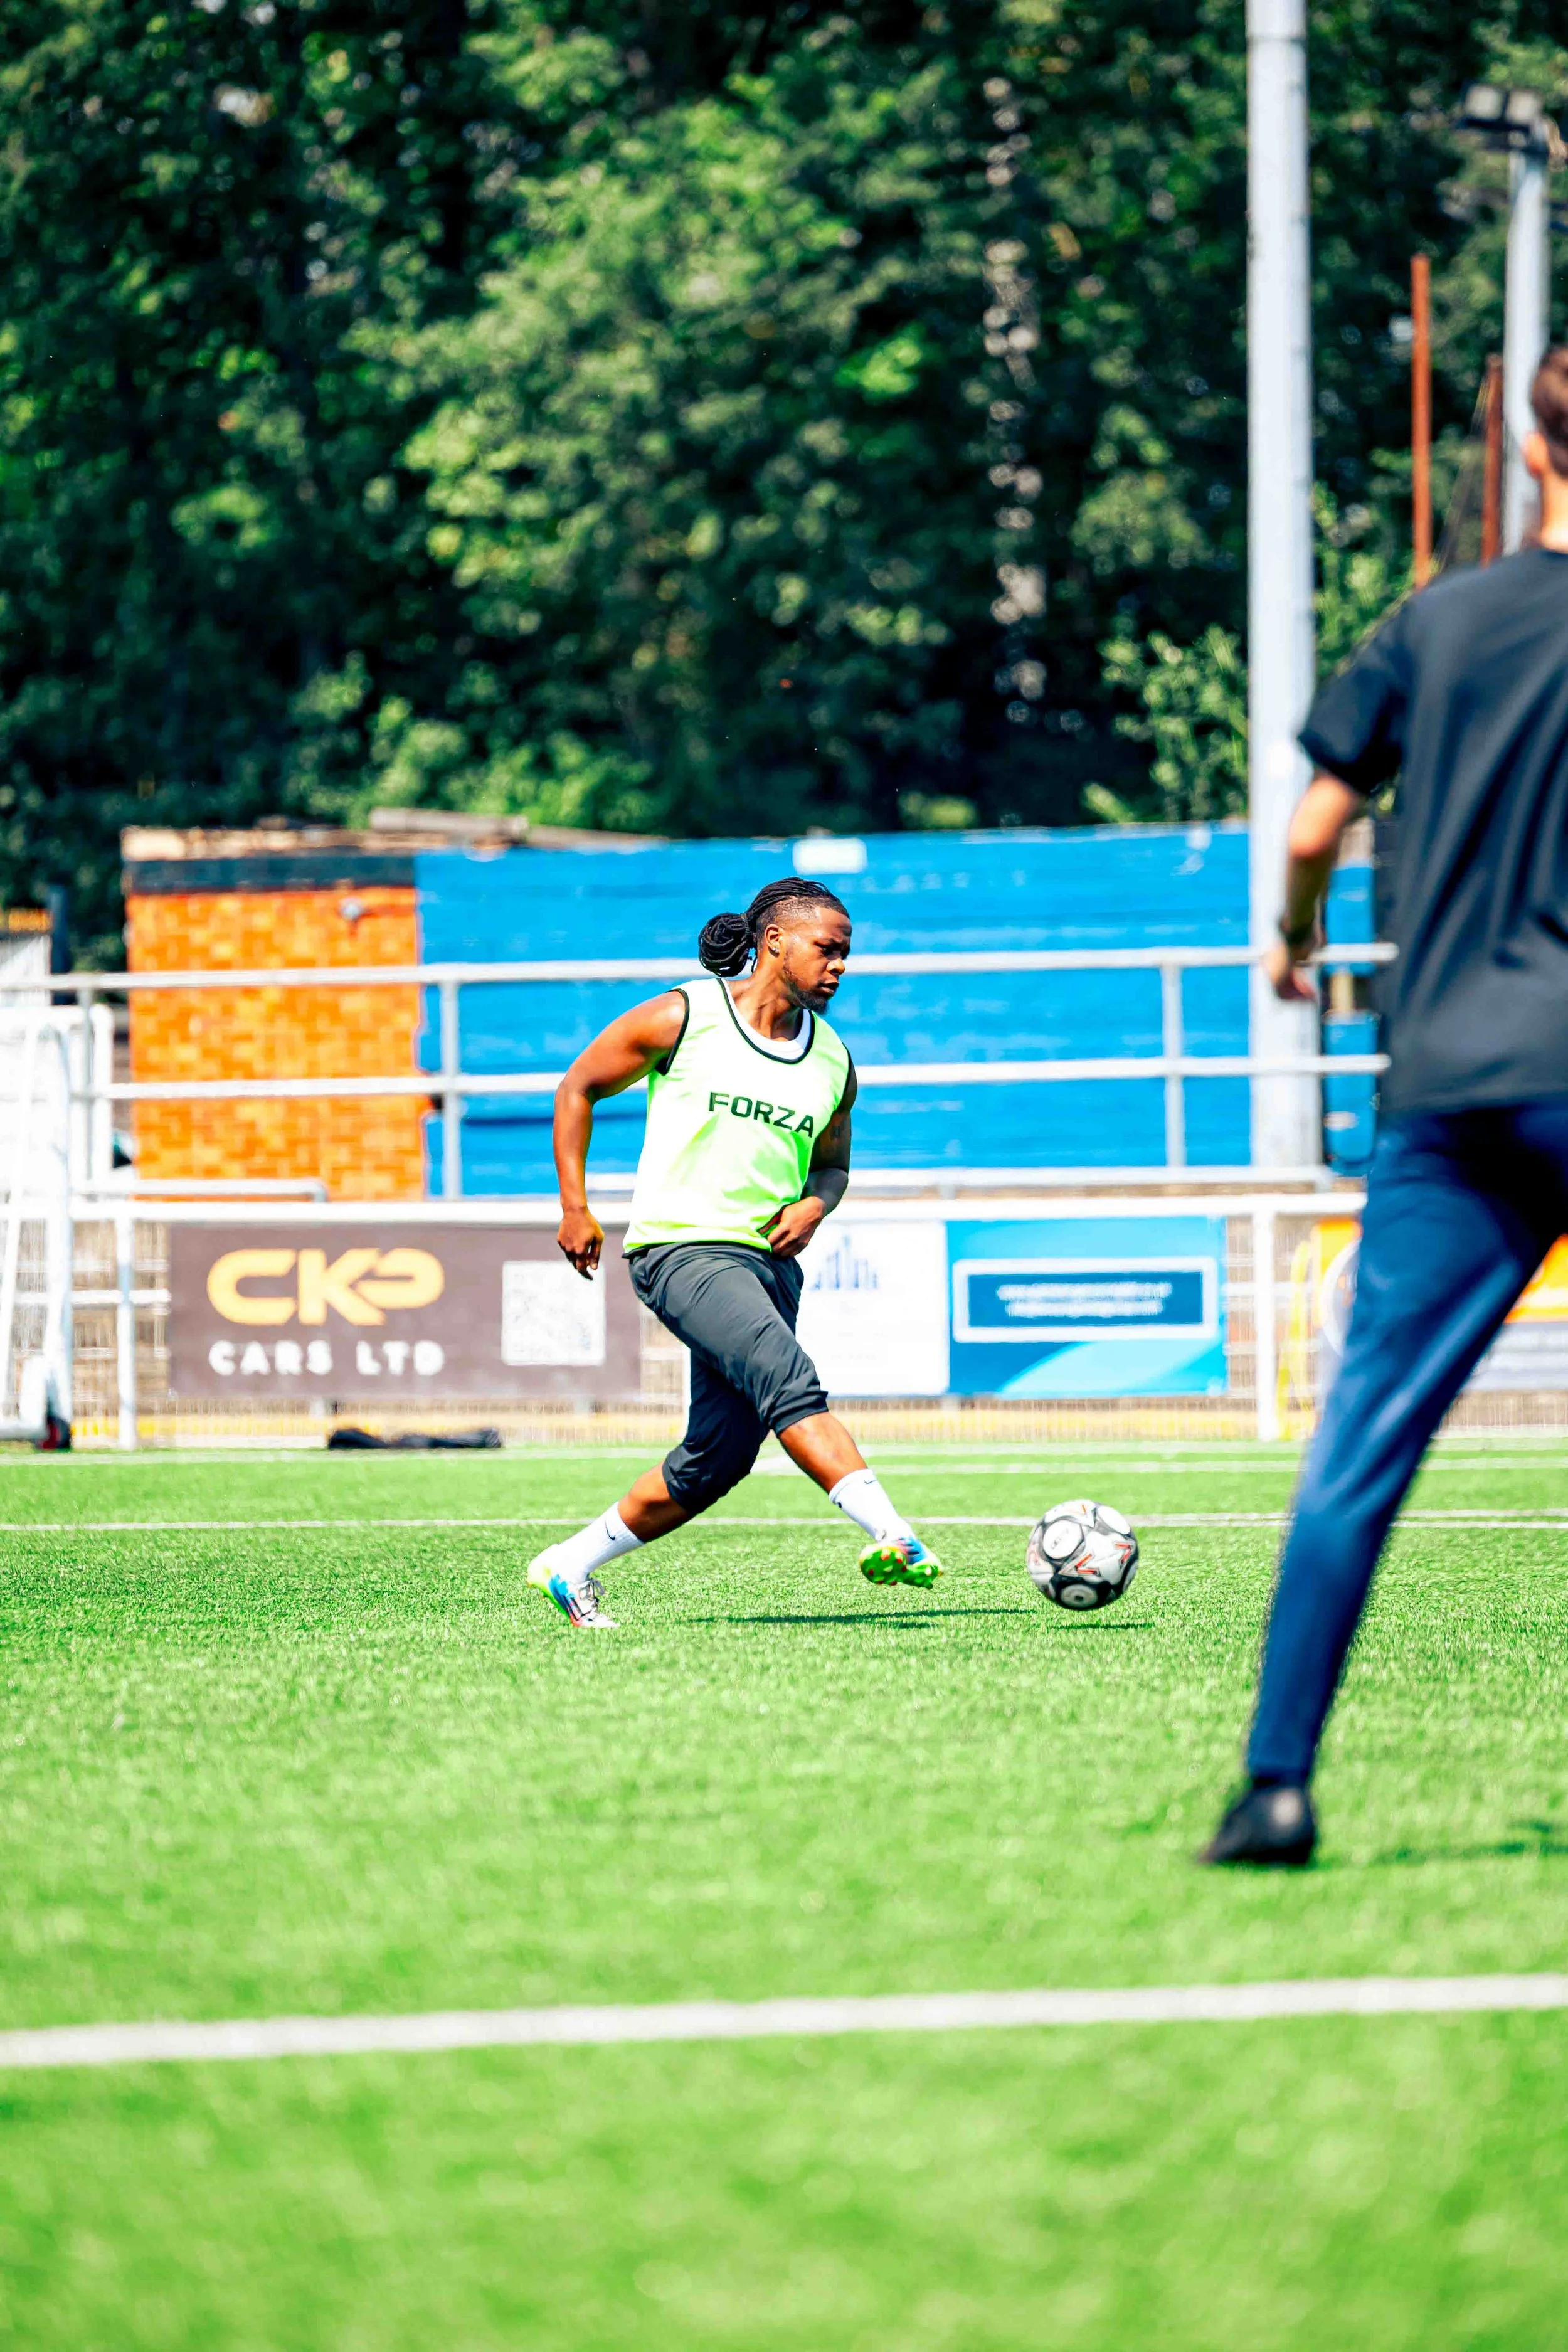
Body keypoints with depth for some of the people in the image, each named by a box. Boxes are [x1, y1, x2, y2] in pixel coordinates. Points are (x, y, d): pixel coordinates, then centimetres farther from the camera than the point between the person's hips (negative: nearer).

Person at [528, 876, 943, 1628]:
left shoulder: (833, 1062, 12)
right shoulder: (683, 1018, -3)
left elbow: (832, 1163, 26)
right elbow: (577, 1089, 7)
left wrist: (815, 1204, 2)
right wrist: (574, 1207, 1)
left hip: (769, 1259, 7)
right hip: (682, 1248, -7)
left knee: (717, 1460, 4)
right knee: (787, 1375, -29)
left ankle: (570, 1566, 23)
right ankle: (892, 1536, -41)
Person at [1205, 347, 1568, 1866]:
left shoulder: (1442, 617, 8)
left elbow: (1313, 830, 10)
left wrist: (1292, 944, 28)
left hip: (1442, 1085, 3)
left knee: (1363, 1441, 3)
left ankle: (1278, 1781, -2)